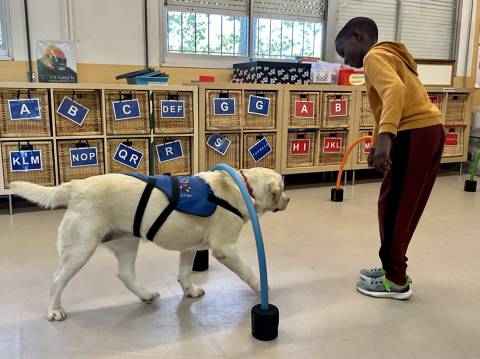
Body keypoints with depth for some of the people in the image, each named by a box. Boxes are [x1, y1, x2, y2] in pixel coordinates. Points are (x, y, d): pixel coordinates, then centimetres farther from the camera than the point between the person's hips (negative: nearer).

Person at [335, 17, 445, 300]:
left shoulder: (374, 56, -6)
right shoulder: (389, 56, 25)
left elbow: (395, 90, -26)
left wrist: (385, 137, -37)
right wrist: (377, 144, 30)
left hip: (414, 135, -10)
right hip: (430, 131, 10)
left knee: (392, 207, 0)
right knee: (405, 207, 15)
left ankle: (396, 281, 11)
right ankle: (393, 268, 26)